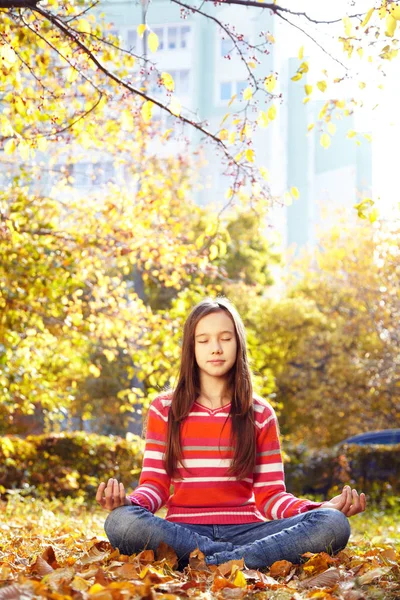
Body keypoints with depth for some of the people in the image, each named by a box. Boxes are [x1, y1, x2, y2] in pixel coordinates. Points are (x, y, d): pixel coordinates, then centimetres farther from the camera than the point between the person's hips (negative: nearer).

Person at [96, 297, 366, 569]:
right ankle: (246, 559, -29)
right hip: (182, 532, -1)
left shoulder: (260, 414, 12)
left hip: (244, 531, 1)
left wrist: (323, 508, -13)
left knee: (334, 524, -26)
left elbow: (271, 495, 7)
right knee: (120, 521, -35)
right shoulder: (164, 410, 11)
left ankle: (207, 564, -31)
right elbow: (154, 484, 5)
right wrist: (128, 501, -19)